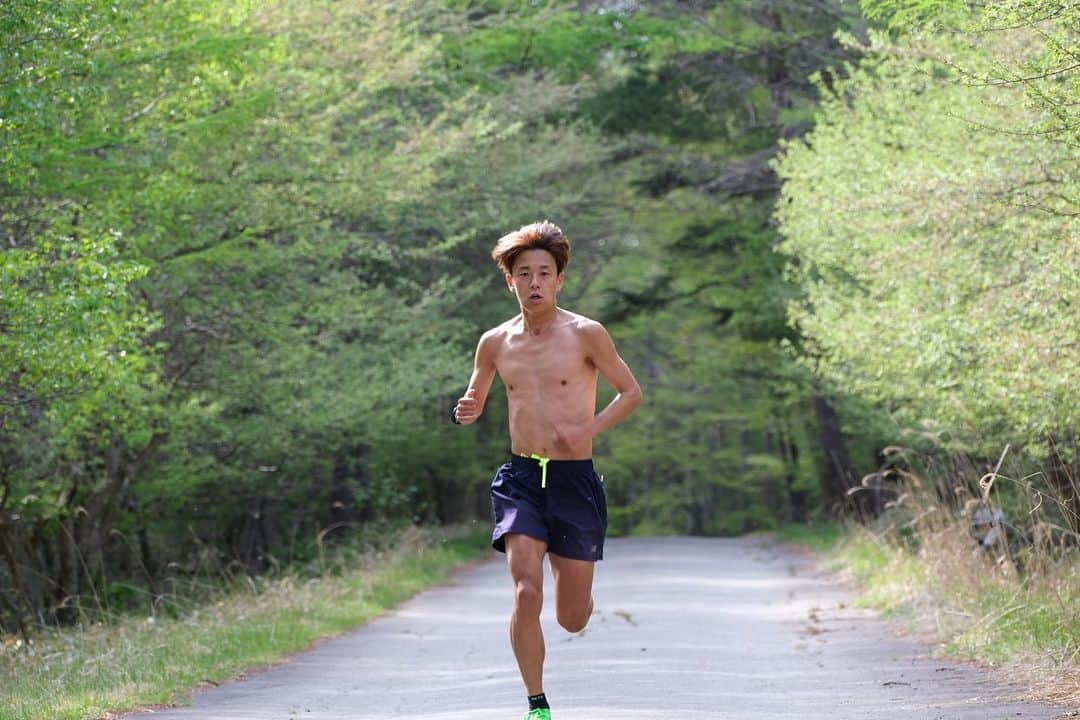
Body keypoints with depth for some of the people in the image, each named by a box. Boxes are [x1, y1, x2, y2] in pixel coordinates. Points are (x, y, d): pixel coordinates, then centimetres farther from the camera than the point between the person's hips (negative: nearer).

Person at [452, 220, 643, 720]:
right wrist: (465, 412, -5)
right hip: (520, 478, 1)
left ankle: (564, 564, 43)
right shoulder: (495, 343, 5)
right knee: (526, 594, -17)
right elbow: (475, 398, 20)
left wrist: (589, 429, -13)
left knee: (573, 619, 6)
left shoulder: (586, 335, -4)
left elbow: (632, 392, 3)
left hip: (575, 480, -1)